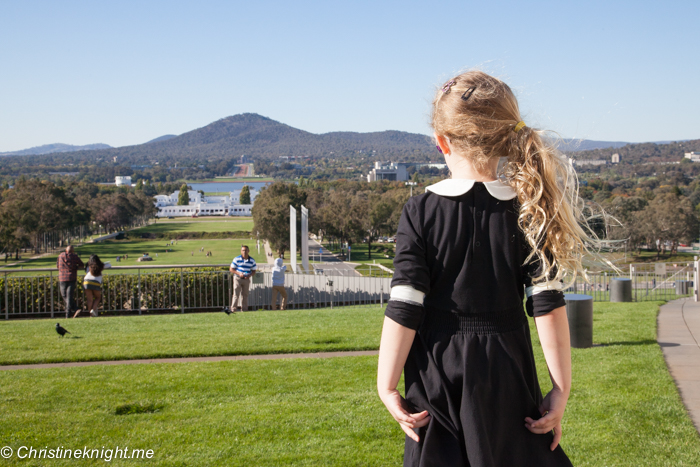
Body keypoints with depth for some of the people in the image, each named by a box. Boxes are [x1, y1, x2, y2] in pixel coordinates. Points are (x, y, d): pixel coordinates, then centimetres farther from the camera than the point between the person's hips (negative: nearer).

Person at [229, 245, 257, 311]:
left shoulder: (252, 261, 3)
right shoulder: (237, 259, -6)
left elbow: (254, 271, 9)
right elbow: (231, 269, -3)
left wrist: (250, 275, -12)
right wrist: (239, 273, -17)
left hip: (246, 279, 3)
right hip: (238, 278, -3)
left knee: (245, 295, 8)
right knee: (236, 294, -10)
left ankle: (244, 309, 15)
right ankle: (233, 308, -8)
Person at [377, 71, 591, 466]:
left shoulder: (421, 212, -7)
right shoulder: (527, 211, -3)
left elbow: (404, 311, -9)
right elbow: (548, 308, -6)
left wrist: (387, 387, -1)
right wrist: (561, 389, 0)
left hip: (438, 378, -1)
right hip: (507, 378, 1)